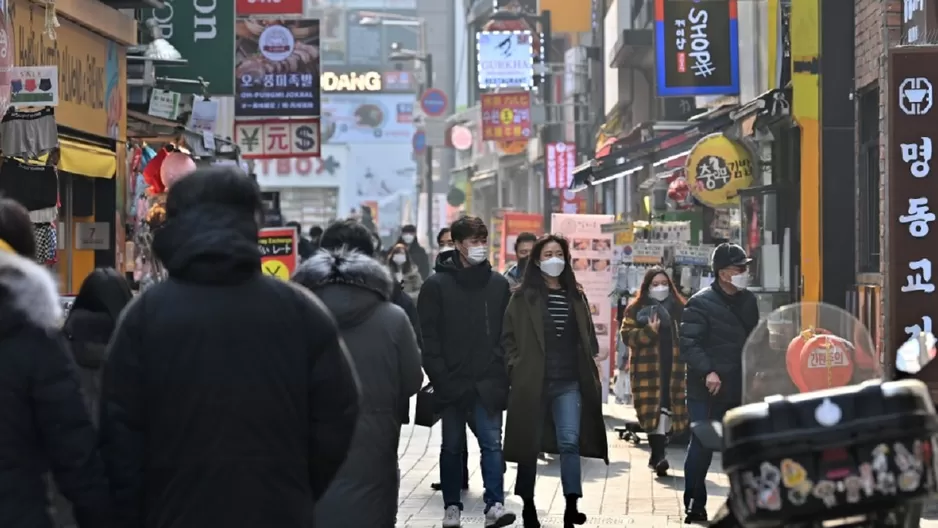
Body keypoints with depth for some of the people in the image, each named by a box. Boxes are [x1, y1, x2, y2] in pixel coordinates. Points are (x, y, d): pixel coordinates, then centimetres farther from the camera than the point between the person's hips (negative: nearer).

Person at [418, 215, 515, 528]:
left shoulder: (498, 284, 8)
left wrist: (502, 371, -1)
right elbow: (428, 336, -5)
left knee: (492, 443, -5)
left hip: (489, 382, 1)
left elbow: (508, 332, 8)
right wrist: (440, 377, -11)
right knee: (452, 447, 9)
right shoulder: (437, 285, -2)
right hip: (452, 382, -1)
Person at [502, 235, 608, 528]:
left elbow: (587, 337, 18)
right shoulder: (524, 297, 1)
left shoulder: (575, 296, 12)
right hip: (532, 382, -2)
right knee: (530, 444, 6)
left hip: (569, 383, 2)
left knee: (570, 442, -11)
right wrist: (517, 368, -8)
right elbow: (509, 337, 0)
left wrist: (590, 369, 8)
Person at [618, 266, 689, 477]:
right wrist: (649, 332, -17)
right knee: (653, 411, -12)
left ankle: (657, 453, 11)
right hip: (647, 368, -3)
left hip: (673, 367, 3)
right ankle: (659, 455, -17)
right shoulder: (635, 309, 6)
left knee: (667, 410, 0)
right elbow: (627, 335, -2)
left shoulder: (679, 307, 14)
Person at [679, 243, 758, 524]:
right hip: (707, 391, -6)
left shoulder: (748, 301, 10)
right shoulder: (701, 303, -12)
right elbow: (688, 343, -17)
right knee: (702, 445, -2)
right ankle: (695, 504, 6)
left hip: (740, 389, 6)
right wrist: (707, 371, -27)